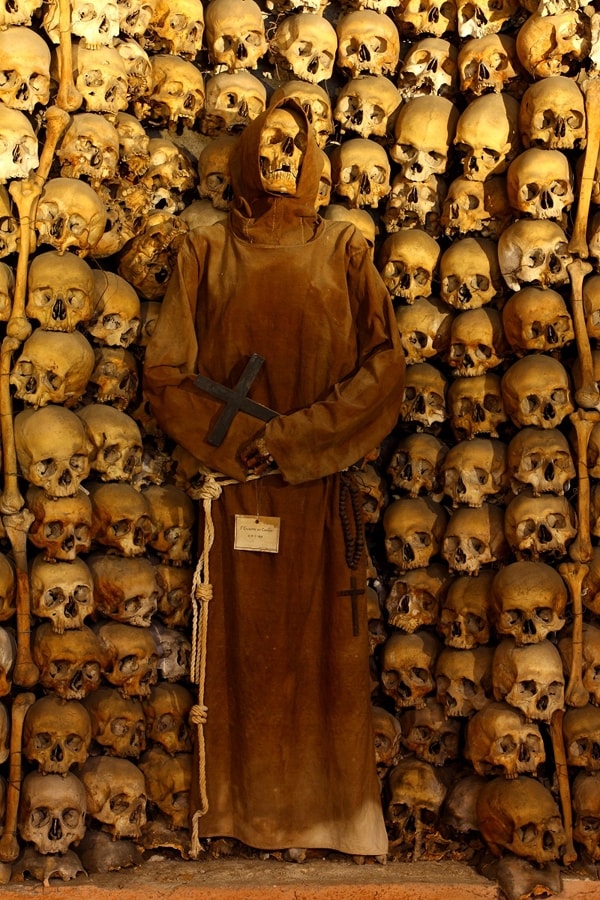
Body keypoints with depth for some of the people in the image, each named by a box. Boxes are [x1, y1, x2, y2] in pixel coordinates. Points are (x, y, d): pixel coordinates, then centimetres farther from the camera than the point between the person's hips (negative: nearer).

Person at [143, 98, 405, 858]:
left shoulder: (342, 250, 8)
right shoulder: (206, 251, 9)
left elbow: (384, 362, -2)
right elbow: (165, 370, 2)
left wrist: (296, 440, -11)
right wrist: (240, 444, -9)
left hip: (317, 487, 0)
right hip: (235, 486, 0)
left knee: (320, 641, 3)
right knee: (244, 638, 3)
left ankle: (327, 807, 13)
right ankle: (248, 809, 12)